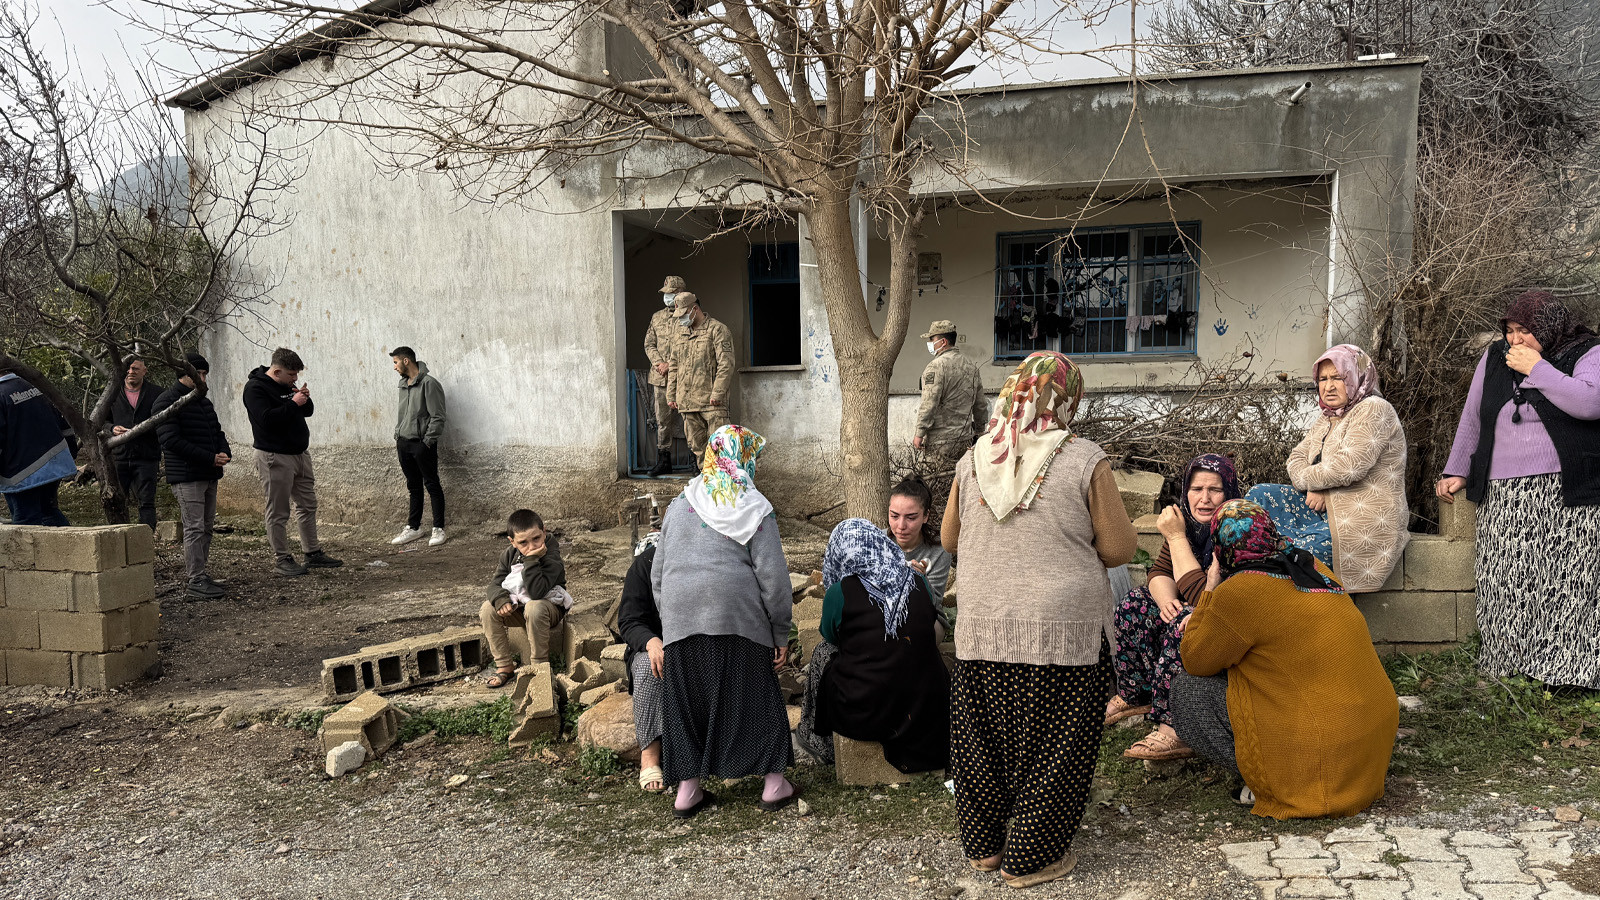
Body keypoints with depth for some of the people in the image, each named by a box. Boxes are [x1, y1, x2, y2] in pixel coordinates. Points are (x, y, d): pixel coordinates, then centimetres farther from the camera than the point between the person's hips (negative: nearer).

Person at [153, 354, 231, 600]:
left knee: (207, 526, 11)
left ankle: (200, 573, 19)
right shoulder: (166, 402, -7)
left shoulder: (204, 401, 18)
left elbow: (217, 431, 23)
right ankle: (196, 582, -6)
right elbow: (171, 441, -16)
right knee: (194, 528, -8)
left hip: (209, 475, 8)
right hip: (186, 476, -8)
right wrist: (210, 458, -18)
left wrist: (224, 453, 0)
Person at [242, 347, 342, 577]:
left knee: (308, 505, 12)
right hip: (275, 458, -9)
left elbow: (308, 411, 19)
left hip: (300, 454, 9)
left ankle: (313, 553, 21)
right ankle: (282, 560, 6)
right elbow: (267, 419, -25)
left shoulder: (288, 385, 13)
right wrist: (293, 403, -21)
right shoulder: (255, 387, -12)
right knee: (278, 512, -2)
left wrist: (305, 399, -2)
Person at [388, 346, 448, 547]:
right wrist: (397, 436, 13)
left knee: (432, 485, -1)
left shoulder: (429, 383, -12)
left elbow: (437, 417, -15)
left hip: (422, 444, -8)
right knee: (414, 486, 13)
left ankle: (439, 529, 3)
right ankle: (413, 527, 20)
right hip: (404, 443, 8)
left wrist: (428, 442, -17)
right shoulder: (403, 384, 14)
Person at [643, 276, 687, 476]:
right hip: (660, 377, 5)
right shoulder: (657, 317, 16)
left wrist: (671, 365, -13)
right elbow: (649, 344, 14)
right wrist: (659, 363, -3)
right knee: (662, 419, 6)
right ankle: (663, 460, 13)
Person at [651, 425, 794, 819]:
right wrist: (781, 634, 1)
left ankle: (687, 789, 16)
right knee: (754, 695, 7)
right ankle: (774, 784, 13)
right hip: (736, 616, -4)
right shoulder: (753, 508, -1)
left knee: (688, 698, 11)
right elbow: (772, 575, -5)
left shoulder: (679, 504, 14)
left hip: (680, 617, 4)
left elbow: (657, 572, 16)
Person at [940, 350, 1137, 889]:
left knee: (984, 738, 16)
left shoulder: (974, 459, 2)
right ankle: (1031, 859, 20)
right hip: (1063, 628, -4)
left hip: (984, 629, 4)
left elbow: (949, 538, 12)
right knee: (1051, 746, 10)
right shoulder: (1085, 461, -9)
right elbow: (1119, 548, -6)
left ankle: (983, 845, 30)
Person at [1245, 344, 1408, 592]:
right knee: (1260, 495, -6)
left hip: (1364, 523, -9)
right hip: (1325, 508, 9)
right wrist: (1314, 489, -10)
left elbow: (1349, 466, -22)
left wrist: (1305, 478, -6)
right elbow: (1297, 457, 12)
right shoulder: (1328, 418, 18)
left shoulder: (1373, 410, -10)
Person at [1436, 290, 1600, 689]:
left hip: (1566, 494, -3)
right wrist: (1458, 472, 13)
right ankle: (1506, 670, 2)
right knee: (1505, 584, -2)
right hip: (1503, 497, 3)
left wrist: (1537, 369, -13)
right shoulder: (1494, 358, 13)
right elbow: (1472, 418, 18)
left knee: (1567, 582, -7)